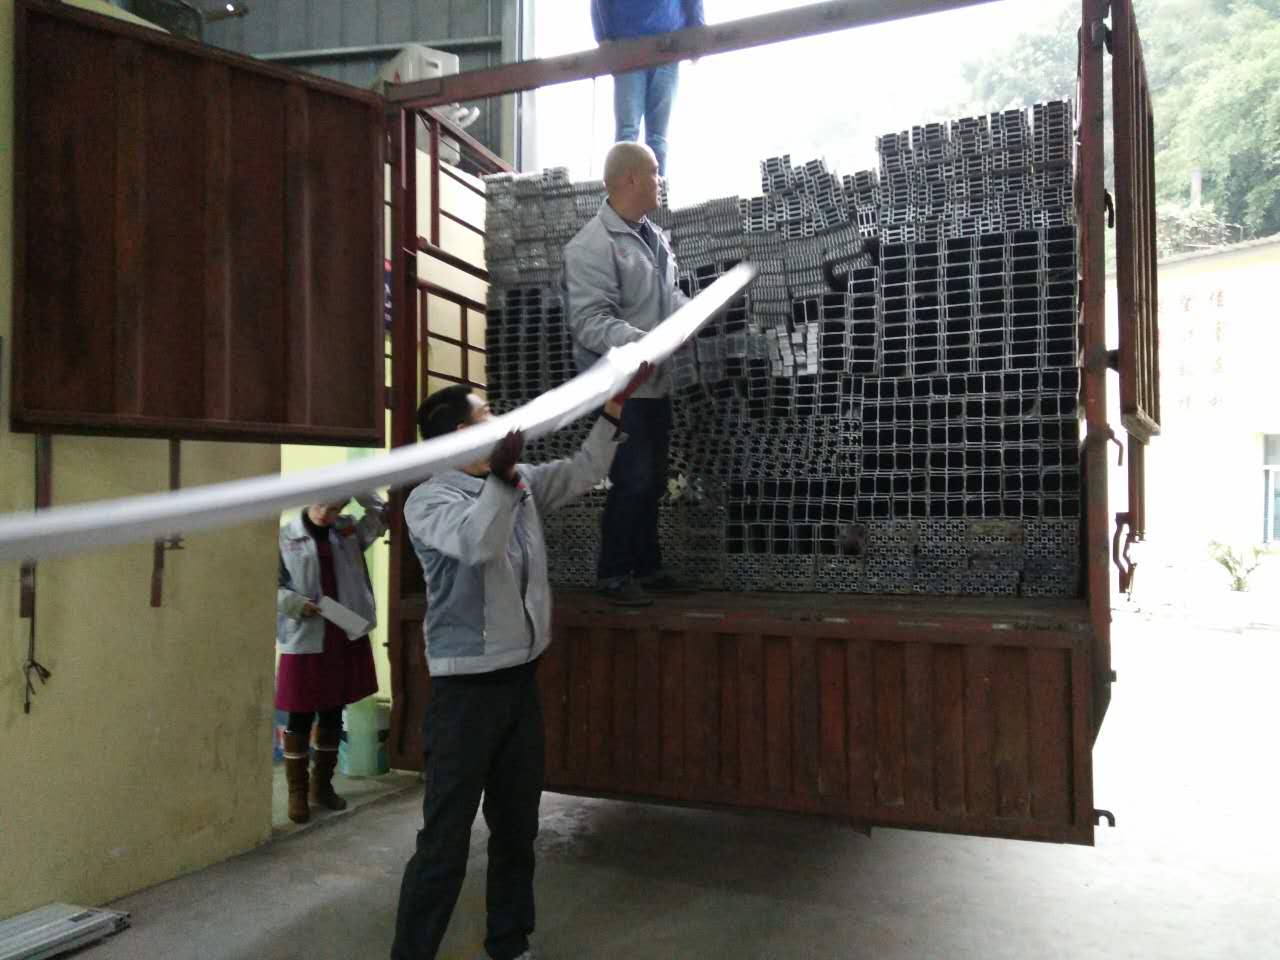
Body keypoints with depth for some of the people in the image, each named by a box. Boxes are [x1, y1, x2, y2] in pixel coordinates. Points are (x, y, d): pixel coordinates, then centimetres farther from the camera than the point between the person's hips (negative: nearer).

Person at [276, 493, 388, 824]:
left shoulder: (350, 531, 7)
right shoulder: (285, 537, -4)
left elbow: (381, 515, -2)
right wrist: (295, 603, -18)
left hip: (347, 638, 4)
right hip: (304, 640, -4)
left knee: (333, 715, 14)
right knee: (301, 717, 3)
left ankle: (323, 784, 28)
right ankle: (298, 792, 16)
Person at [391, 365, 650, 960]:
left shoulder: (523, 483, 9)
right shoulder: (428, 499, -12)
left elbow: (584, 472, 15)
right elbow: (477, 544, -29)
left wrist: (615, 404, 7)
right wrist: (500, 473, -40)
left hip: (521, 679, 7)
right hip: (467, 687, -7)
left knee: (517, 827, 17)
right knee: (446, 839, -3)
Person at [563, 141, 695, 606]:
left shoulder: (653, 235, 10)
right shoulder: (592, 245, -18)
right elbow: (590, 320, -25)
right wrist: (640, 342, -36)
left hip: (655, 382, 9)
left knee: (652, 481, 15)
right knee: (633, 481, -6)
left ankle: (647, 567, 28)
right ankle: (613, 575, 10)